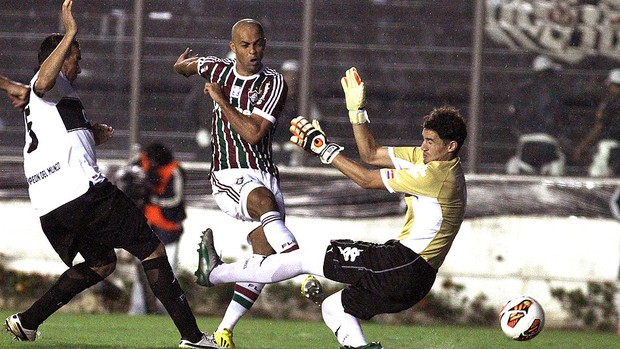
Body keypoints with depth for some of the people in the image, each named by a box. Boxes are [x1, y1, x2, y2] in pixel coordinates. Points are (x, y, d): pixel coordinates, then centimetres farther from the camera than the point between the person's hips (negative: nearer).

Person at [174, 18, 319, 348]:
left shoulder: (273, 83, -4)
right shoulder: (218, 69, 5)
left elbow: (252, 133, -15)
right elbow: (184, 66, 29)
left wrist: (220, 98, -12)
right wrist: (183, 64, 52)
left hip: (264, 175, 2)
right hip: (229, 177, -2)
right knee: (265, 201, -35)